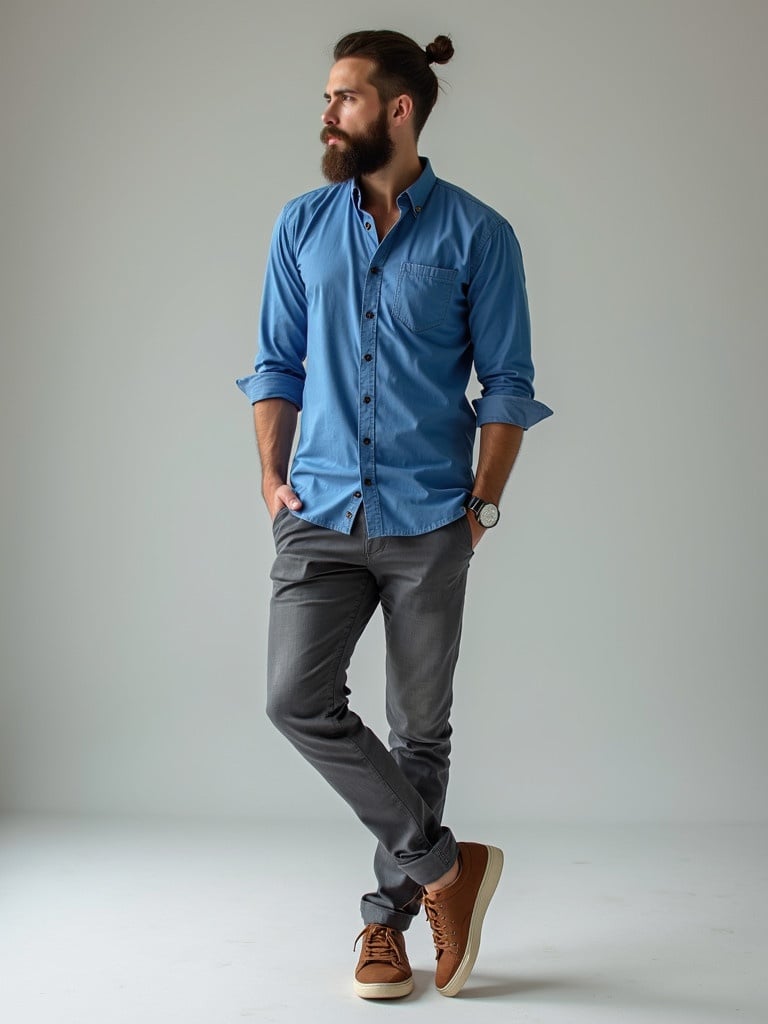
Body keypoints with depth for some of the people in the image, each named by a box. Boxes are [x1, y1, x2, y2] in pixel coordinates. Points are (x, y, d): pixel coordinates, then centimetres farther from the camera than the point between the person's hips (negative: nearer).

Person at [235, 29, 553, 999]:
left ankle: (388, 917, 23)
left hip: (427, 520, -2)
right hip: (321, 513, 3)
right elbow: (277, 362, 13)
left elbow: (508, 383, 1)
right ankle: (444, 864, 4)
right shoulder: (301, 226, 9)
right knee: (297, 697, -12)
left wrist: (484, 500, -6)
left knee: (420, 730, 5)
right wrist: (271, 474, 3)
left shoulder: (476, 234, -1)